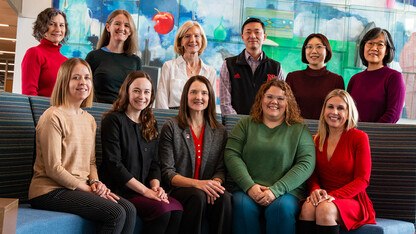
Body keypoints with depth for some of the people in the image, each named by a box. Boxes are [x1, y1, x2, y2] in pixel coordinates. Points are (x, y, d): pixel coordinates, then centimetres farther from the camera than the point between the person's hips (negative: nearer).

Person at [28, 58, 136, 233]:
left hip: (81, 187, 8)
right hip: (51, 191, -7)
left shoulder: (89, 119, 15)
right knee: (116, 214, -23)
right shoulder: (53, 117, -10)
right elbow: (53, 168, -14)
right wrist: (87, 189, -13)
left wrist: (95, 182, -2)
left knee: (129, 210, -14)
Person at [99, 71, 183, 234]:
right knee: (162, 209, -29)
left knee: (177, 209, -23)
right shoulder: (113, 120, -3)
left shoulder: (151, 124, 17)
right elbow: (114, 164, -11)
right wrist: (145, 190, -15)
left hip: (145, 188, 6)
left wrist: (156, 186, -5)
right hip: (119, 190, -6)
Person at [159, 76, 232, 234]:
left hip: (208, 190, 3)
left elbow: (220, 169, 9)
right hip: (178, 190, -2)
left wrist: (215, 183, -16)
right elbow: (167, 173, -2)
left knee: (224, 197, -31)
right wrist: (196, 183, -19)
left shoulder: (220, 132, 16)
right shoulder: (171, 127, 5)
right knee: (198, 196, -35)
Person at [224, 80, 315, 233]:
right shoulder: (245, 124, 16)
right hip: (247, 189, 1)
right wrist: (249, 186, -11)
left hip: (286, 191, -1)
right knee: (243, 205, -32)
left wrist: (275, 190, -13)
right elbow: (231, 155, 5)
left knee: (282, 208, -33)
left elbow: (306, 164, -1)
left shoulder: (299, 129, 11)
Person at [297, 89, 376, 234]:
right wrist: (315, 190, -11)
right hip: (324, 198, 3)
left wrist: (333, 195, -18)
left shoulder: (359, 137, -1)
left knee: (325, 209, -35)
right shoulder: (317, 140, 12)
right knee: (307, 207, -32)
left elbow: (362, 180, -5)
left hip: (352, 199, -3)